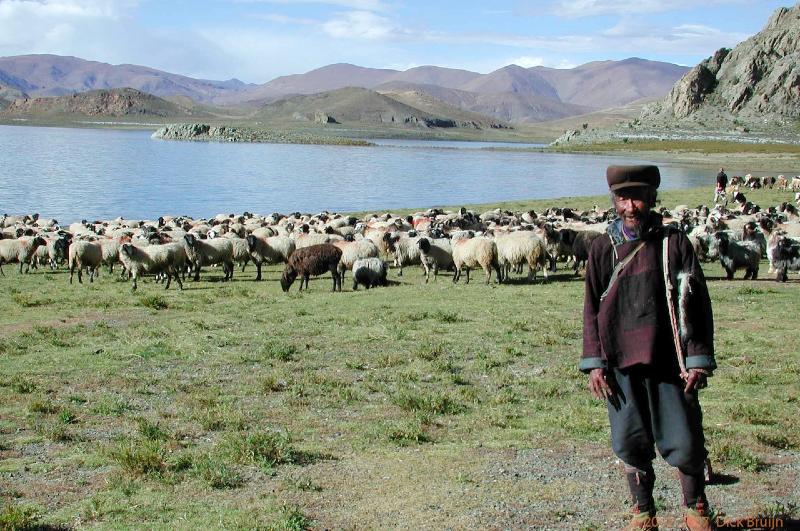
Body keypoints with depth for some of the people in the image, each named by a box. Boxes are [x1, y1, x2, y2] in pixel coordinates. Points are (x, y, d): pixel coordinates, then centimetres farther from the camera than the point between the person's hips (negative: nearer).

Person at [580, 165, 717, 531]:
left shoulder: (674, 243, 0)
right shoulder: (603, 248, 4)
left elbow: (696, 304, 1)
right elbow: (592, 309, 7)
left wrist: (699, 359, -4)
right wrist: (595, 363, 0)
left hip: (669, 361, -1)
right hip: (621, 363, 1)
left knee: (685, 442, 1)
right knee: (630, 442, 7)